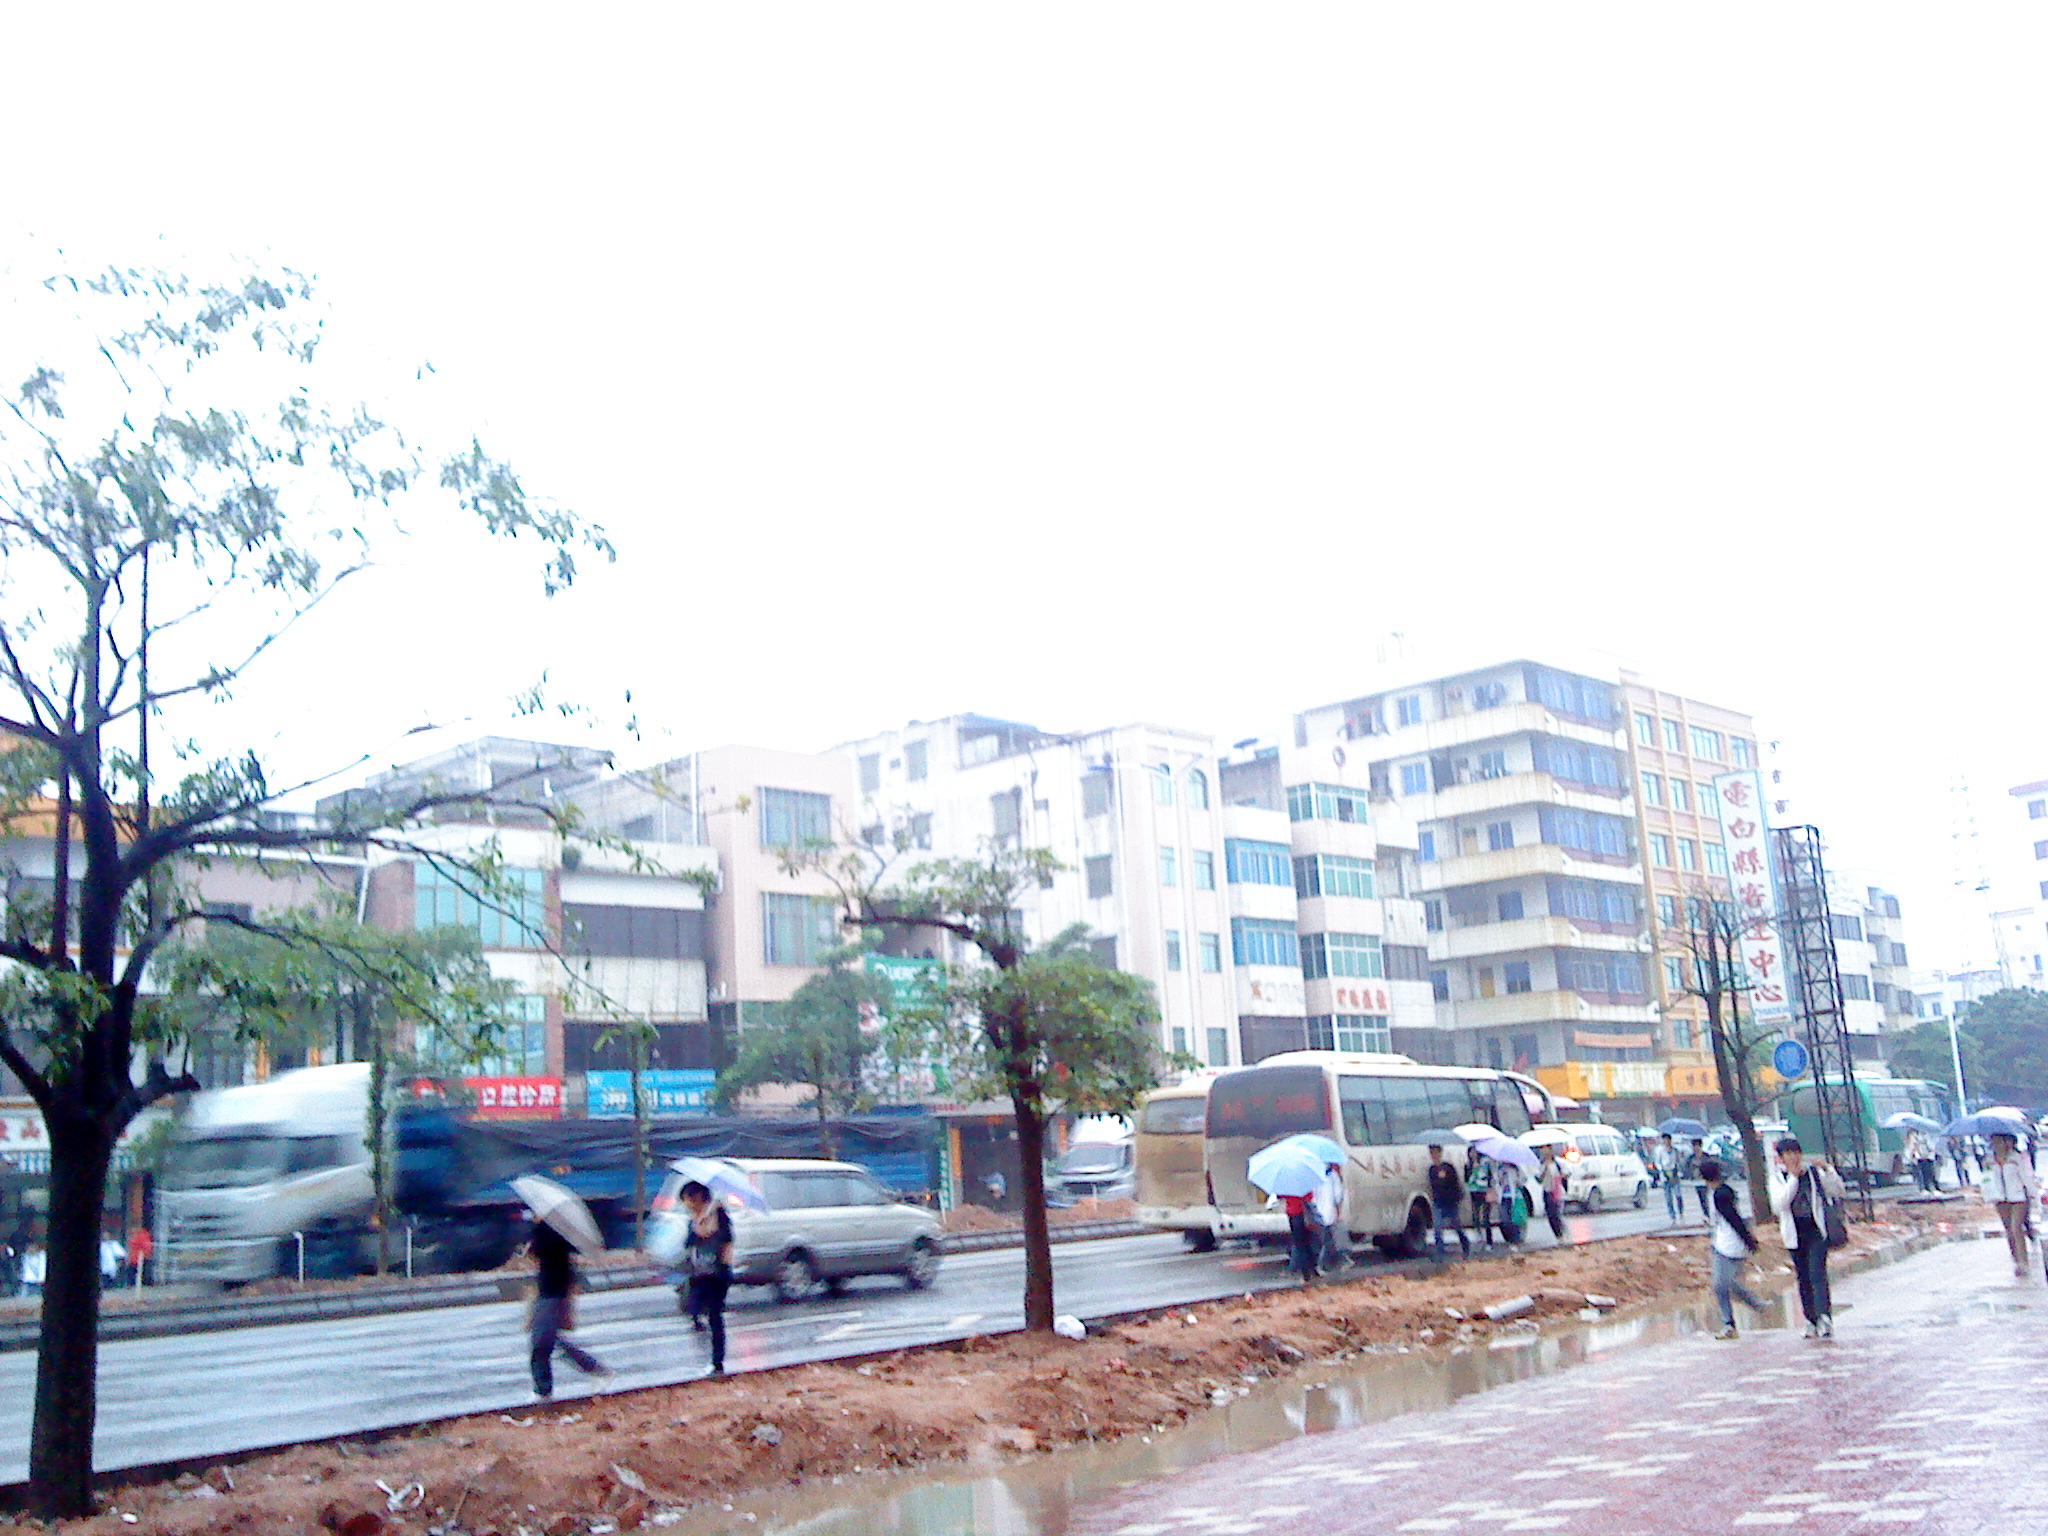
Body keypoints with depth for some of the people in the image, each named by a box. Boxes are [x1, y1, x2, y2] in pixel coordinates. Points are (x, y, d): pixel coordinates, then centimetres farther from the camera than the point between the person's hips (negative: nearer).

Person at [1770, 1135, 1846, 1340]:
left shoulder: (1814, 1172, 3)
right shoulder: (1778, 1179, 2)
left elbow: (1838, 1192, 1)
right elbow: (1779, 1204, -14)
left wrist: (1828, 1170, -14)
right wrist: (1793, 1177, -15)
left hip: (1816, 1231, -2)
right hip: (1795, 1233, 2)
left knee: (1817, 1273, -17)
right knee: (1803, 1277, 7)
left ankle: (1824, 1318, -24)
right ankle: (1811, 1321, 15)